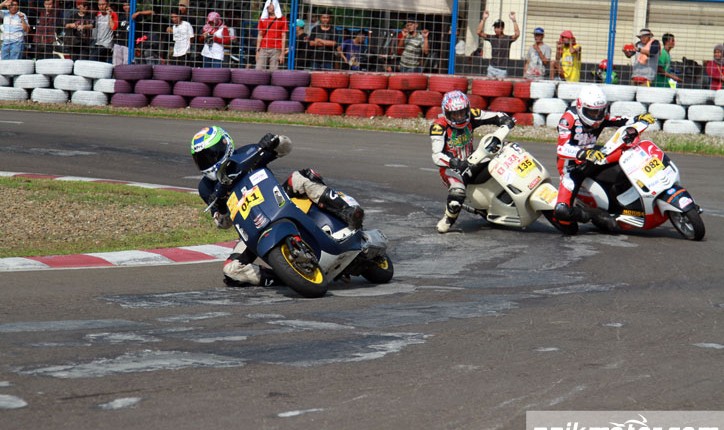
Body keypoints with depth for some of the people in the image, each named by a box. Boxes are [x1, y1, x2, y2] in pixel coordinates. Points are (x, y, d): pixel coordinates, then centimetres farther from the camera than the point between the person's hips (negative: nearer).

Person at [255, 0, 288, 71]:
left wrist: (282, 54, -5)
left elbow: (283, 37, 1)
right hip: (263, 49, 3)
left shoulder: (282, 19, 2)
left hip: (276, 50, -3)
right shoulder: (263, 19, 13)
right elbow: (260, 36, 15)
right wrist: (257, 51, 8)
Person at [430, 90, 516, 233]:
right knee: (457, 191, -36)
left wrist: (506, 120, -22)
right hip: (451, 168, -6)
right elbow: (436, 156, -27)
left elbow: (496, 116, 2)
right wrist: (454, 162, -45)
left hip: (470, 161, 6)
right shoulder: (439, 126, -18)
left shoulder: (471, 116, -4)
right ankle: (448, 219, -10)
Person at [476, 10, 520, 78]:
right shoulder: (492, 37, 8)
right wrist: (484, 19, -6)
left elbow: (517, 34, -20)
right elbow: (479, 32, 1)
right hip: (492, 68, 4)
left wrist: (514, 20, -24)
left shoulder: (508, 39, -3)